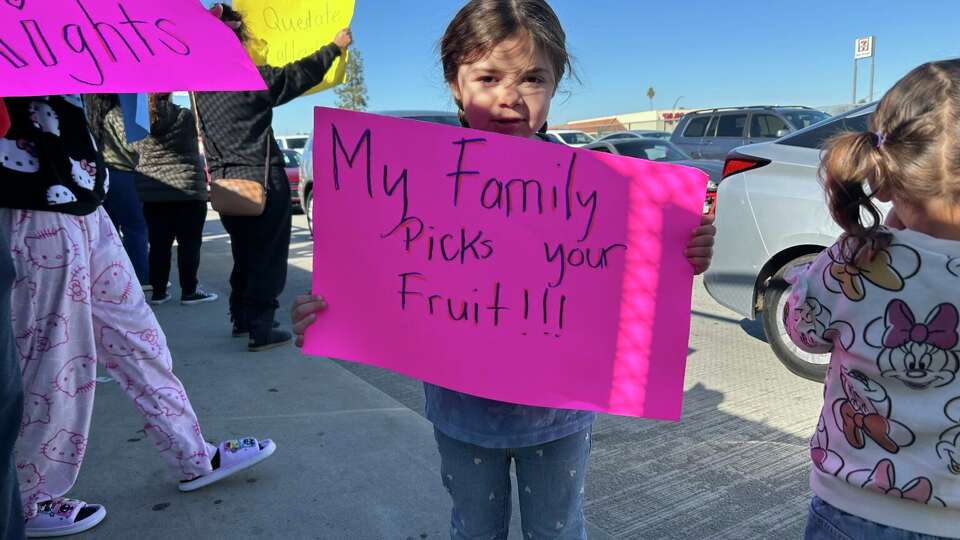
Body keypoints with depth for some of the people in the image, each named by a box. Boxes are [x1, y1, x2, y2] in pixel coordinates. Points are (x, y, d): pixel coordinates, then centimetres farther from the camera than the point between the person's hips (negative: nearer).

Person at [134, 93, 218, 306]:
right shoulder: (185, 116, -8)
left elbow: (136, 149, 11)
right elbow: (192, 147, 2)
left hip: (151, 192, 4)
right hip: (187, 189, -4)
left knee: (158, 243, 9)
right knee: (189, 242, 3)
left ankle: (158, 291, 13)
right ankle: (189, 290, 6)